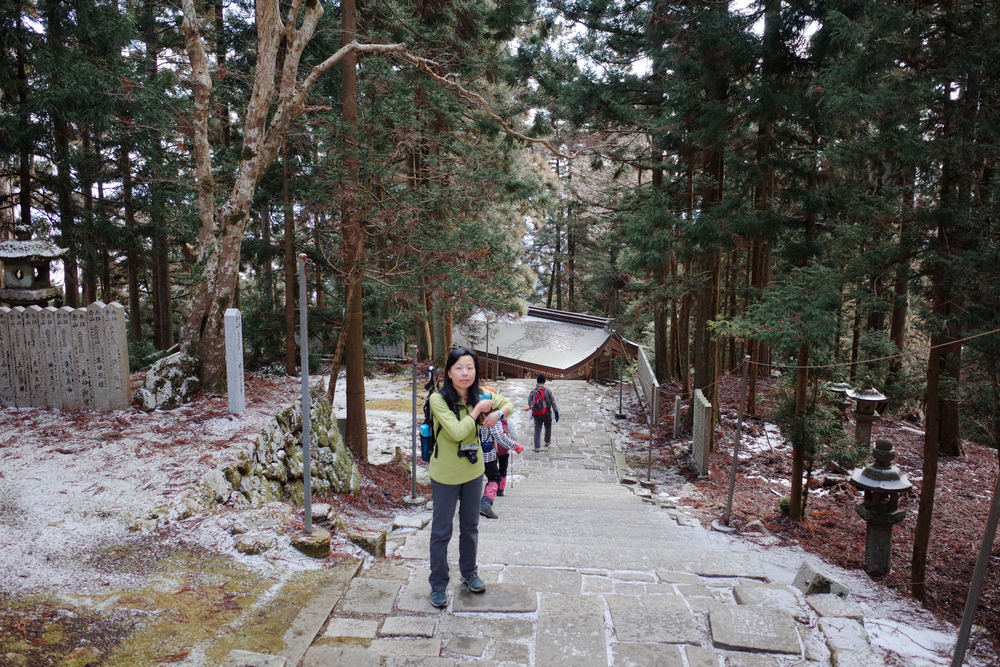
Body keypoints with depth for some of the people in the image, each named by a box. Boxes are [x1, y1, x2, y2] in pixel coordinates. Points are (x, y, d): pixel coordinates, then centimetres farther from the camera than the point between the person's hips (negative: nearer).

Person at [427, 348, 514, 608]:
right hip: (445, 475, -5)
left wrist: (498, 413, -10)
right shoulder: (438, 399, -22)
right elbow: (457, 432, -31)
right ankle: (438, 585, 23)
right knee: (441, 531, 7)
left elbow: (508, 403, 11)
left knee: (470, 527, 21)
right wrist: (477, 410, -22)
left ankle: (469, 573, 41)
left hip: (473, 471, 5)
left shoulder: (480, 395, -5)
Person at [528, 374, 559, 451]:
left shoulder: (533, 391, -1)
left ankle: (536, 447, 5)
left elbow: (529, 402, 7)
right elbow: (552, 402, -8)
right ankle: (547, 442, 34)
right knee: (548, 427, 22)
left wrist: (531, 411, 22)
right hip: (546, 413, -2)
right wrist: (556, 412, -1)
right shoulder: (548, 391, -10)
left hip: (536, 413, 2)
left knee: (537, 430, 7)